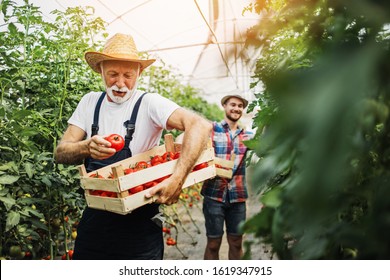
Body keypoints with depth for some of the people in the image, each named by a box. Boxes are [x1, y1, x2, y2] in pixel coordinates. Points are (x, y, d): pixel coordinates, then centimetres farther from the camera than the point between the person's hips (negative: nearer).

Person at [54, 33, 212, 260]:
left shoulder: (149, 103, -13)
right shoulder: (90, 102, 1)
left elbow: (201, 126, -27)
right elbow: (61, 153, -3)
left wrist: (177, 179, -38)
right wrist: (87, 148, -26)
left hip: (139, 221, -4)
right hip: (94, 217, 4)